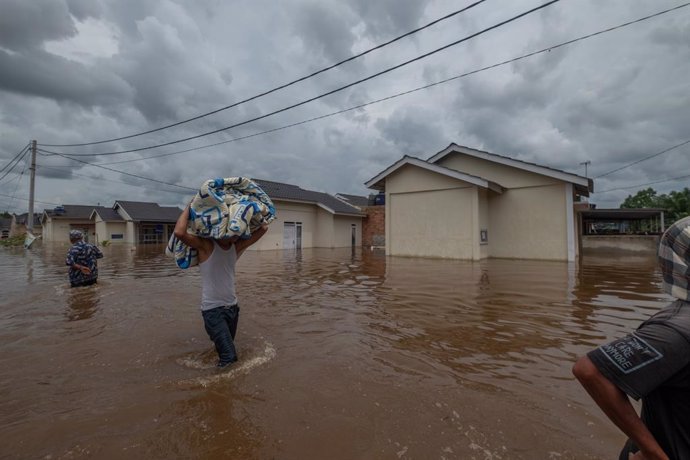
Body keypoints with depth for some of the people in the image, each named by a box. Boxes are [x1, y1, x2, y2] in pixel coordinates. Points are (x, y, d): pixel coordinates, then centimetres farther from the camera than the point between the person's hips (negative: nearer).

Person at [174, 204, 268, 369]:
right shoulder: (206, 245, -14)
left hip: (232, 307, 6)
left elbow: (263, 228, 1)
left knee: (225, 348, 22)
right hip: (213, 309, -6)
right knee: (229, 357, -11)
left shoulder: (237, 246, 2)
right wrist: (188, 208, -19)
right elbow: (180, 232, -31)